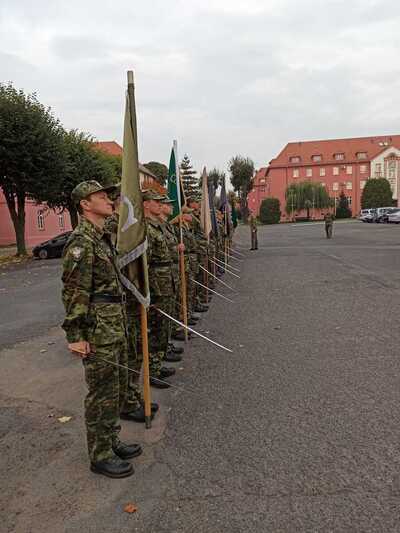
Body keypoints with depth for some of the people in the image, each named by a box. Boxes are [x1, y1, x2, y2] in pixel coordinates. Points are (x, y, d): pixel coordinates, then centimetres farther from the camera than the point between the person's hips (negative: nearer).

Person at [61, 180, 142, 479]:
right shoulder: (81, 242, -16)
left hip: (116, 328, 10)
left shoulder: (103, 238, 14)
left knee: (118, 389, 18)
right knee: (103, 395, 2)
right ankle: (101, 456, 18)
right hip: (98, 333, -10)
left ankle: (111, 442, 35)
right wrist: (75, 335, -21)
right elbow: (74, 292, -20)